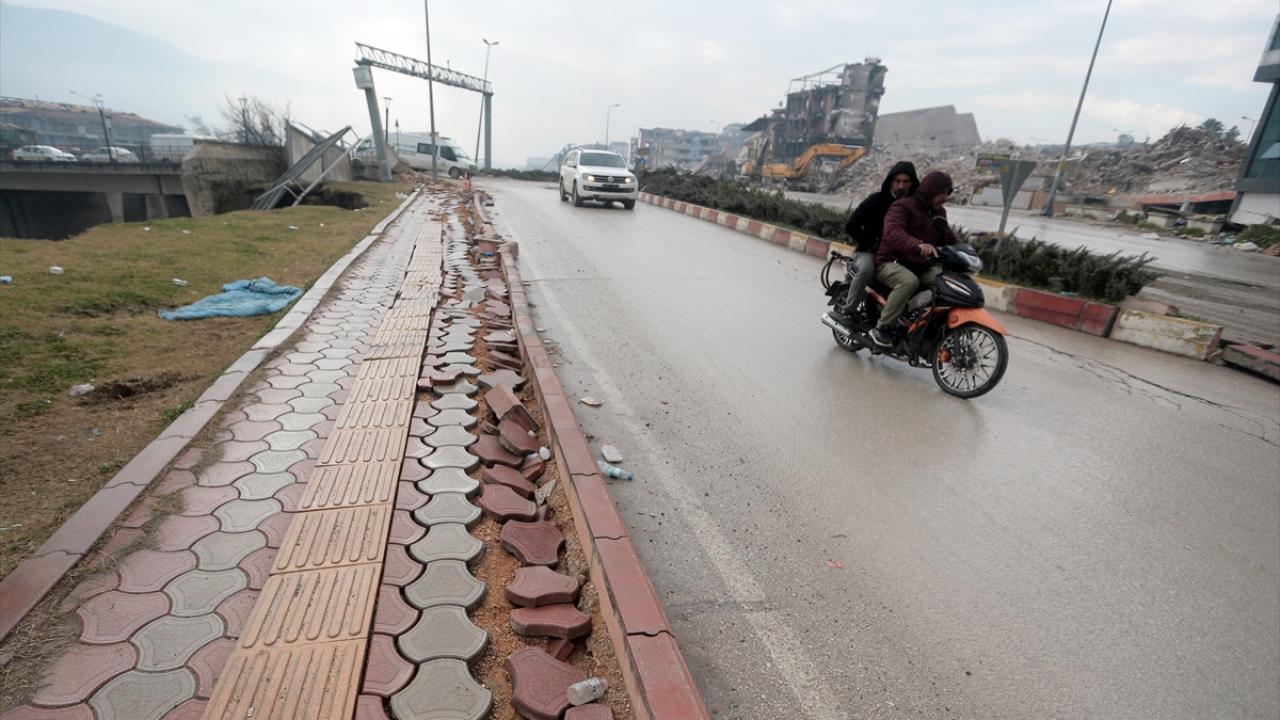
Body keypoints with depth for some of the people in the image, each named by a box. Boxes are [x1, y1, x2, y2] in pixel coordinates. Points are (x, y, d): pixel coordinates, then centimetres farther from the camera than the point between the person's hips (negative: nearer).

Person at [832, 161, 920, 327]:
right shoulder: (876, 200, -6)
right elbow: (851, 226, -9)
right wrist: (873, 244, -15)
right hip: (869, 252, -4)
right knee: (866, 269, -37)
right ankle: (845, 310, -24)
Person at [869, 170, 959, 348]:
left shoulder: (939, 212, 16)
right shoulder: (903, 206, -10)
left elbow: (949, 236, 24)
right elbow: (893, 233, -29)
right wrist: (918, 245, -47)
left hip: (922, 267, 7)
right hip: (892, 262, -7)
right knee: (909, 281, -37)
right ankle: (882, 328, -26)